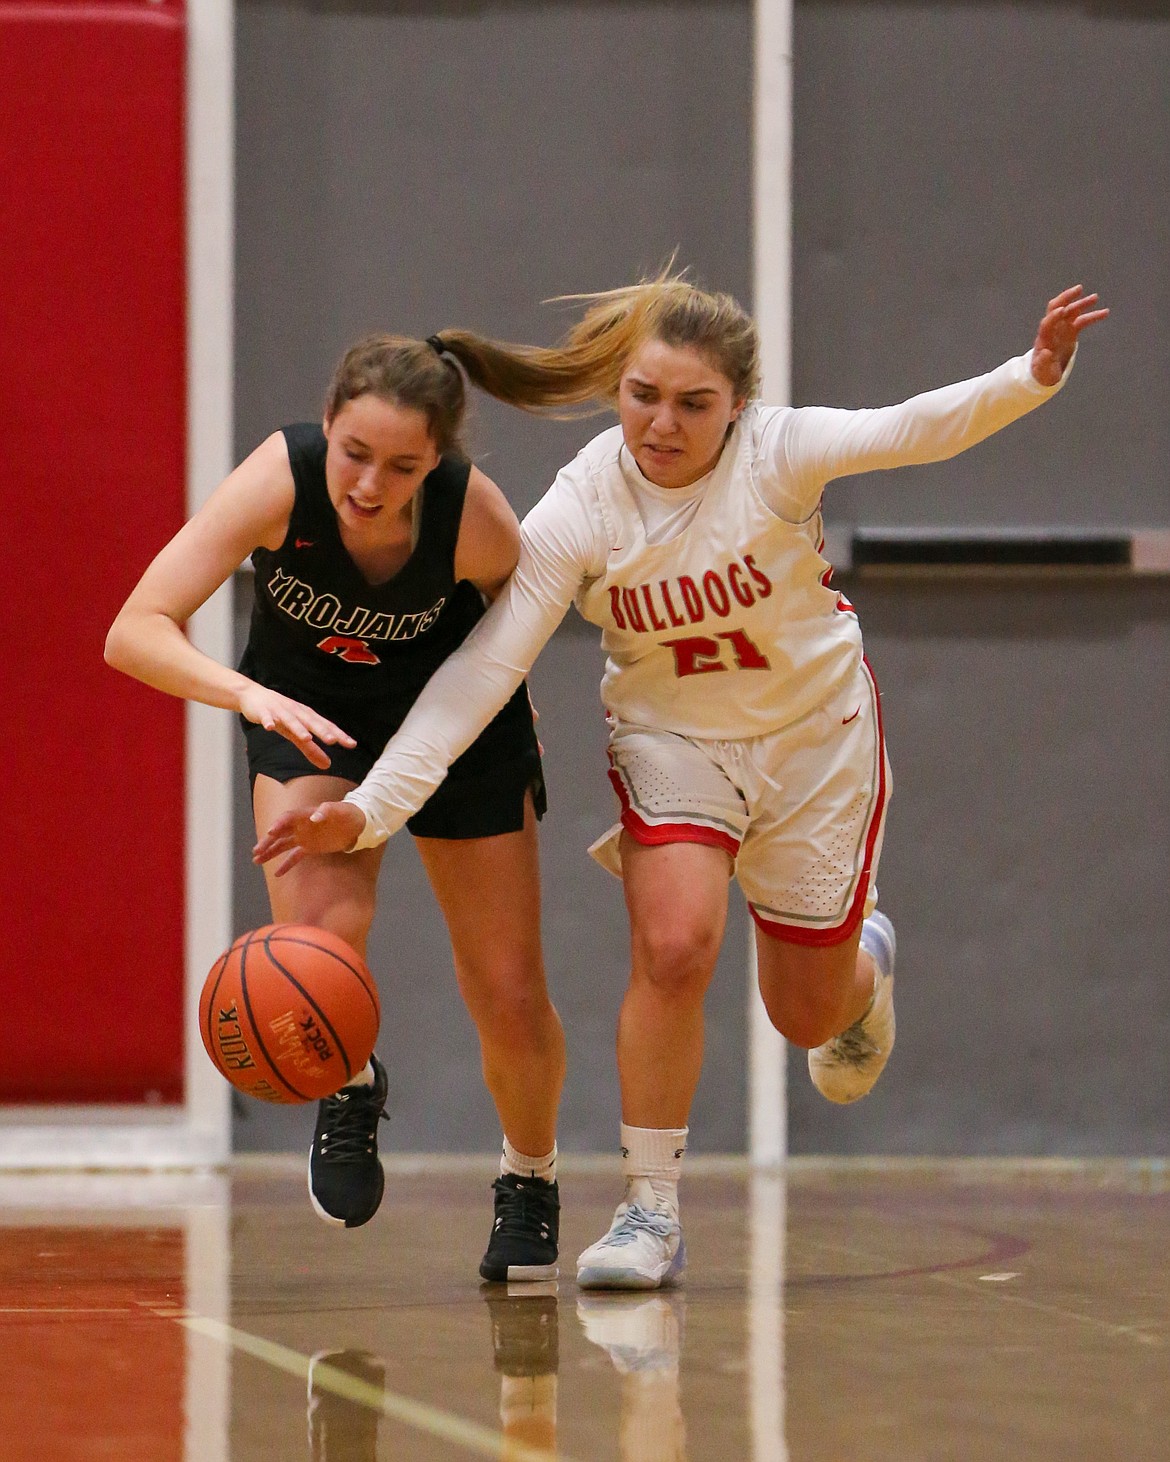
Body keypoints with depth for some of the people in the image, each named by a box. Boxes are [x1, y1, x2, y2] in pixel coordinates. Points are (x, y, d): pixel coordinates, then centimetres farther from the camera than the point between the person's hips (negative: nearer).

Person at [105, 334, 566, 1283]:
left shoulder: (478, 519, -32)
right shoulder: (281, 478, -34)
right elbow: (135, 632, -38)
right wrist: (251, 695, -53)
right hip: (307, 706, 0)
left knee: (510, 998, 1)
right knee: (319, 934, -27)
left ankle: (530, 1178, 34)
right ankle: (349, 1093, 9)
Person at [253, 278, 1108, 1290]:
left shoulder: (778, 452, -24)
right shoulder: (577, 512, -22)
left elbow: (912, 430, -40)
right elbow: (482, 669, -23)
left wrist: (1033, 377, -59)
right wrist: (372, 808, -32)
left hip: (816, 732, 0)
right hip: (672, 739, 0)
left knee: (808, 1015, 10)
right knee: (673, 946, -25)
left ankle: (863, 962, 50)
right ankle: (650, 1213, -10)